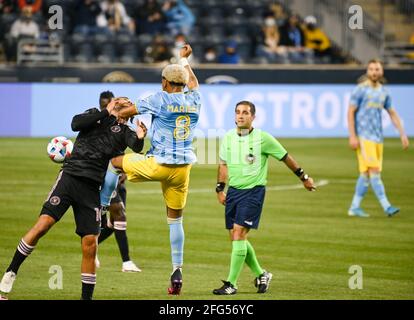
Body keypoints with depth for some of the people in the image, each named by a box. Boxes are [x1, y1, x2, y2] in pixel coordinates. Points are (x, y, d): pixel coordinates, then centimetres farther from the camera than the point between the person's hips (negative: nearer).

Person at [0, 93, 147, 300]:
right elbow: (76, 124, -8)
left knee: (90, 244, -5)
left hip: (91, 189, 2)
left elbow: (135, 146, -8)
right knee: (43, 224, -15)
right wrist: (106, 112, -6)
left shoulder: (123, 132, 12)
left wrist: (139, 138, -30)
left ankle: (86, 298, 4)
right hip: (70, 177, -2)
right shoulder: (94, 116, 12)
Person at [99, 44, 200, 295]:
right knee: (176, 220, 12)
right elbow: (193, 83, 30)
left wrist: (115, 116, 19)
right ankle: (177, 270, 7)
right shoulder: (194, 100, 6)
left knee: (116, 161, 20)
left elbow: (127, 112, -3)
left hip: (158, 165, -5)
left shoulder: (160, 100, -8)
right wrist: (184, 60, 44)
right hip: (183, 168, 5)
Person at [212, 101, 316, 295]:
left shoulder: (262, 138, -9)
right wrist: (220, 189, 14)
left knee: (239, 233, -15)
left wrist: (304, 177, 10)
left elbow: (285, 157, 3)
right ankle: (260, 275, 26)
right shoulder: (228, 138, 6)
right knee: (235, 237, 6)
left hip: (253, 191, -6)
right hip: (233, 191, 6)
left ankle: (232, 284, -13)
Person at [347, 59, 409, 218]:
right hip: (364, 137, -6)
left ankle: (355, 207, 12)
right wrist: (352, 136, -13)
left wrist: (403, 134, 13)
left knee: (366, 174, 6)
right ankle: (386, 207, -16)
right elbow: (350, 112, -6)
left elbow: (393, 114, 20)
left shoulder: (383, 92, 13)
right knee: (374, 171, -12)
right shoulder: (360, 90, -5)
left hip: (378, 137, 6)